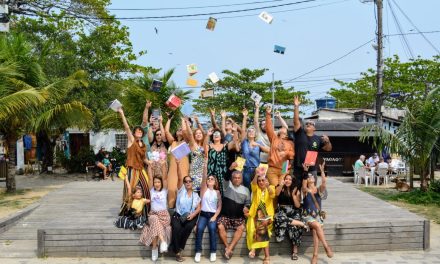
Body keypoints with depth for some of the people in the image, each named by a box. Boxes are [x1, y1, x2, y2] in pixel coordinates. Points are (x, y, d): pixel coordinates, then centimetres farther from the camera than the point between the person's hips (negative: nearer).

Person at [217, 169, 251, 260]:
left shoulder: (245, 190, 10)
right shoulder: (227, 185, 4)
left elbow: (248, 202, 13)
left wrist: (246, 207, -10)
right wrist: (231, 168, -31)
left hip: (238, 217, 1)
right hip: (225, 215, -1)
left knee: (241, 228, -28)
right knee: (220, 227, -28)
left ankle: (229, 249, -24)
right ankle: (228, 247, -13)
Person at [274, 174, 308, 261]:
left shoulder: (296, 191, 8)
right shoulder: (280, 189, 8)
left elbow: (298, 206, 1)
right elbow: (276, 194, -17)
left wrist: (293, 195, -10)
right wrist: (281, 185, -31)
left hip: (293, 212, 0)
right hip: (282, 211, 0)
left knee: (294, 227, -30)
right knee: (280, 219, -38)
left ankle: (295, 251, -20)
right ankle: (301, 223, -23)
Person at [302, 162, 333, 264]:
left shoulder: (319, 190, 7)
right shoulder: (305, 190, 0)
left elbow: (324, 183, -14)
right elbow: (304, 186, -24)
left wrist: (322, 171, -23)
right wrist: (305, 173, -32)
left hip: (318, 215, 2)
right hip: (308, 216, -2)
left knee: (315, 231, -24)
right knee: (317, 226, -31)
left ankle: (315, 255, -25)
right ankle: (326, 247, -20)